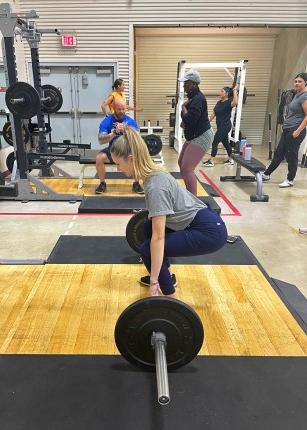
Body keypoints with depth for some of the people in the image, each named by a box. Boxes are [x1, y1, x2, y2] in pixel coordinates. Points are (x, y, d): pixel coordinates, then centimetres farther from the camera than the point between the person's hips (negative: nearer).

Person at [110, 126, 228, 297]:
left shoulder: (155, 186, -24)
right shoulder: (155, 173, 4)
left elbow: (158, 238, -25)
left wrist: (154, 281, -21)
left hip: (209, 231, -10)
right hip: (201, 221, 10)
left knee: (148, 249, -10)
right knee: (148, 227, 17)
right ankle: (167, 277, 29)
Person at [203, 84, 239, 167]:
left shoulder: (229, 102, -14)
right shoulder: (219, 102, 10)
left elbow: (235, 102, -37)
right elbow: (213, 113, 14)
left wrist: (235, 90, -30)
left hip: (225, 126, -9)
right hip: (220, 126, 9)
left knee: (215, 142, -8)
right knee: (225, 142, 15)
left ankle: (211, 161, -2)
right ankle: (230, 160, 27)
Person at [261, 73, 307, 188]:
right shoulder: (297, 95, 14)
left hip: (295, 131, -9)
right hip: (287, 130, 9)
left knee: (291, 155, 0)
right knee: (279, 153, 13)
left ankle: (290, 180, 12)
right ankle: (266, 174, 21)